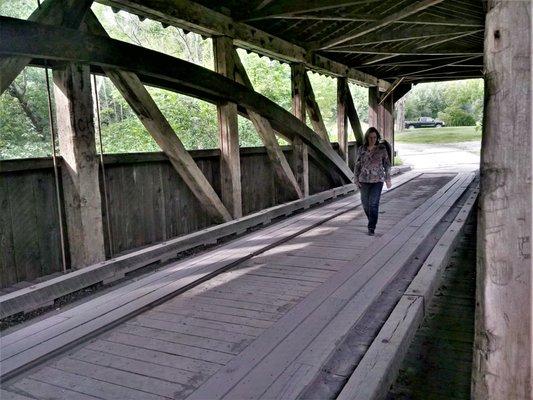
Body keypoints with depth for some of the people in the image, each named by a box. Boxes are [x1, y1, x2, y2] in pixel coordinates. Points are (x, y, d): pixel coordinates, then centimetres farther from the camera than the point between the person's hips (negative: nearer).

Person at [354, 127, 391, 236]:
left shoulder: (382, 149, -1)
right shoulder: (361, 149, 3)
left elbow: (387, 164, 4)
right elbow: (357, 165, 9)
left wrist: (388, 179, 2)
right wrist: (356, 179, 3)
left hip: (377, 180, -3)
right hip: (364, 180, 3)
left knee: (374, 204, -10)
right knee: (365, 203, 11)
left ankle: (371, 228, -5)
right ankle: (372, 221, 36)